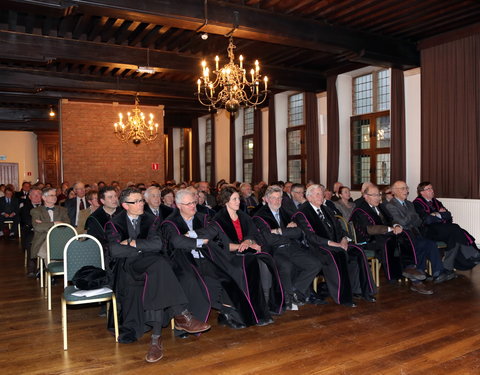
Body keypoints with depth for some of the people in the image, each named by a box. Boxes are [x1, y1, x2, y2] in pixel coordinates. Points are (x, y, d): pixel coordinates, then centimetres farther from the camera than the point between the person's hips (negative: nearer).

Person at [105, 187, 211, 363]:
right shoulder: (114, 223, 10)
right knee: (158, 263, -35)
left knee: (156, 277, -35)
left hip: (151, 265, 3)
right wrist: (143, 247, -5)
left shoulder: (151, 220, 17)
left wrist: (133, 243, -4)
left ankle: (156, 337, -37)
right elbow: (115, 251, -9)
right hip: (128, 267, -3)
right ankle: (182, 316, -36)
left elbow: (157, 244, -1)